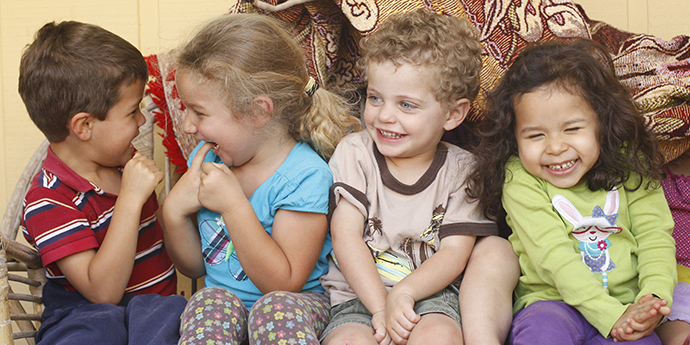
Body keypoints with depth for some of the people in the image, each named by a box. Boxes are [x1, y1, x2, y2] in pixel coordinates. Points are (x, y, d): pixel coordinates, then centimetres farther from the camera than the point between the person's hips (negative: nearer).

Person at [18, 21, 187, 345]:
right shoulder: (48, 200, -15)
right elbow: (102, 291, -24)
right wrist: (131, 198, -26)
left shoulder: (125, 161, 11)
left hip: (156, 304, 5)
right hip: (86, 316, -5)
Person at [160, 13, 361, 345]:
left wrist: (234, 205, -24)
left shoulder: (304, 176, -16)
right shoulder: (207, 157, 4)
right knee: (210, 301, -29)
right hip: (223, 301, 5)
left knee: (279, 307, -37)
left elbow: (284, 284, -19)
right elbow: (193, 266, 12)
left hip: (301, 301, -5)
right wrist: (174, 211, -9)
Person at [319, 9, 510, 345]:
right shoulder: (354, 152, 2)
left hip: (429, 293, 0)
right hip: (357, 295, 0)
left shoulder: (461, 168, 2)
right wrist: (381, 309, -17)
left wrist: (402, 293, -22)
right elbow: (346, 238, -6)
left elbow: (455, 253, -4)